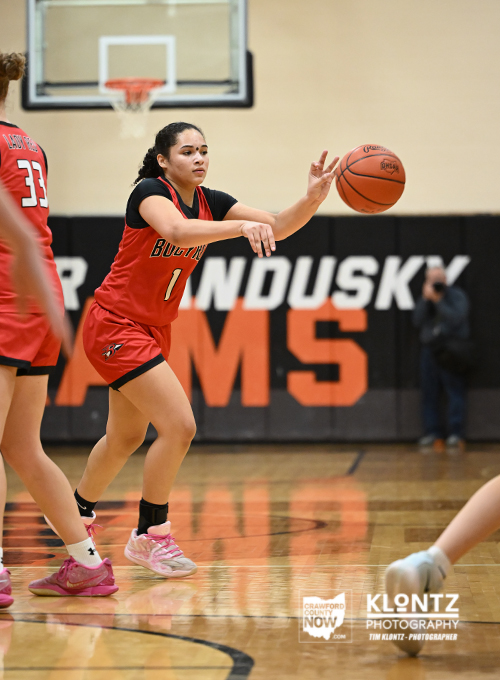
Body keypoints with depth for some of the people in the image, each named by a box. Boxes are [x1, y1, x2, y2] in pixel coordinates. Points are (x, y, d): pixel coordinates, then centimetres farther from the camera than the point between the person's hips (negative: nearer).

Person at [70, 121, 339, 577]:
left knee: (125, 439, 20)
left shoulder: (209, 202, 2)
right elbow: (177, 232, -41)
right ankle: (150, 536, -2)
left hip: (152, 331, 8)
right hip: (116, 328, -8)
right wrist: (241, 226, -54)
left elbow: (278, 228, -8)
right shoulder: (150, 192, -18)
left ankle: (78, 516, 43)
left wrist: (312, 199, -27)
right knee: (179, 426, -17)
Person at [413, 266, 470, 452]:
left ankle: (455, 434, -8)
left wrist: (438, 300, -14)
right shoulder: (426, 298, 17)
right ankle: (432, 433, 4)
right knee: (429, 393, 1)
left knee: (455, 392, -8)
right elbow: (418, 321, 4)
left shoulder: (456, 296, 1)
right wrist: (425, 299, -4)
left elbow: (456, 319, -15)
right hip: (429, 349, 5)